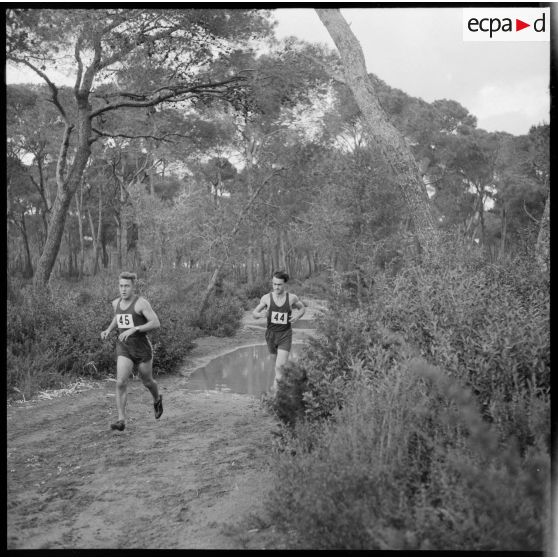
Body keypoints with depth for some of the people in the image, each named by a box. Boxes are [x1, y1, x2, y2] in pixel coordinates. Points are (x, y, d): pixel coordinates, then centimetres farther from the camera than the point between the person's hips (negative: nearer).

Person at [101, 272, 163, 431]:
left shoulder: (141, 302, -13)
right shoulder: (116, 302, 6)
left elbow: (156, 323, -18)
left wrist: (133, 329, -27)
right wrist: (109, 329, 10)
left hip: (142, 347, -4)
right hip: (124, 348, 4)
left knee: (147, 381, 15)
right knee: (121, 382, -14)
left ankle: (157, 399, 48)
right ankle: (121, 420, -10)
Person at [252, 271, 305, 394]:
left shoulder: (292, 298, -10)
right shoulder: (266, 298, -10)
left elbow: (303, 308, 11)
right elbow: (254, 313, -1)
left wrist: (298, 316, -11)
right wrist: (260, 314, -25)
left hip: (285, 334, -2)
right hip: (271, 333, 2)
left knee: (280, 365, -17)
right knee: (276, 359, 23)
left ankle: (276, 383, 4)